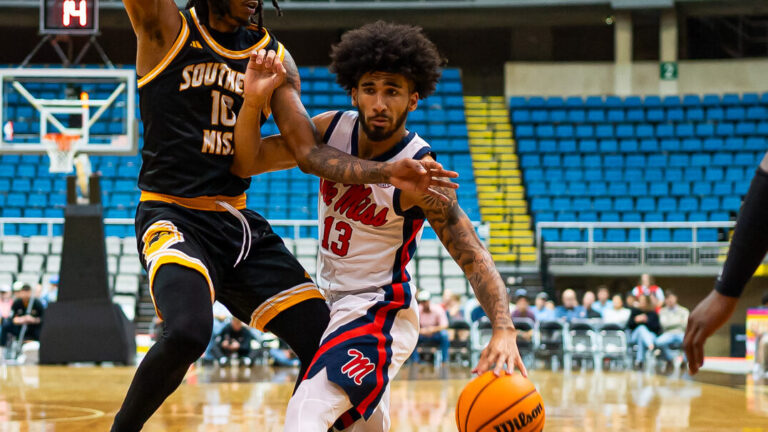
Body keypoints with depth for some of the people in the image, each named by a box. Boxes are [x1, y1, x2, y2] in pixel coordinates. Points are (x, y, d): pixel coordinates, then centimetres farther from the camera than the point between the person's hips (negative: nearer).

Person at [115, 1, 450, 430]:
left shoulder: (275, 58, 8)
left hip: (241, 223, 6)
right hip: (174, 216, -6)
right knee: (188, 332, -32)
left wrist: (387, 173, -14)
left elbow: (310, 153, 1)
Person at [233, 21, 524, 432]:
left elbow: (472, 256, -25)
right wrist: (253, 101, -21)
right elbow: (248, 161, -1)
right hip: (329, 301, 8)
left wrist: (503, 330, -41)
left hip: (379, 312, -8)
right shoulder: (332, 129, -6)